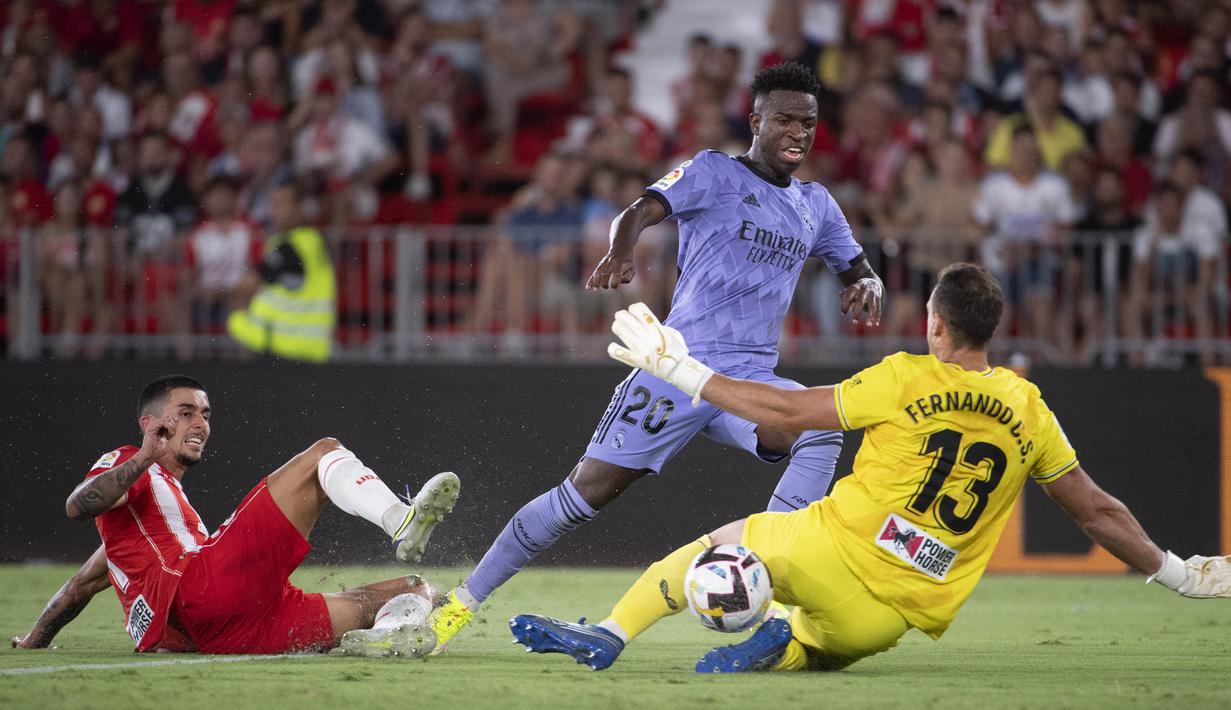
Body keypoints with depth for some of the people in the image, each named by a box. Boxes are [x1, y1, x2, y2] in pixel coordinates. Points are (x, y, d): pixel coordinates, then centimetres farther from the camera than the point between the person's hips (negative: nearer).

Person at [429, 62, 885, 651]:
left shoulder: (816, 205, 17)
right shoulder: (713, 173, 0)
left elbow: (858, 270, 25)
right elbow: (642, 211, -15)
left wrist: (866, 287, -1)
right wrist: (620, 253, -39)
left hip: (750, 379, 4)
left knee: (822, 435, -28)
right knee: (587, 491, -5)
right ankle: (464, 600, 9)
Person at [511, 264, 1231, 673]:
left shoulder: (907, 379, -3)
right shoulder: (1029, 412, 6)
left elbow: (788, 411, -1)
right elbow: (1098, 510, 12)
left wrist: (680, 371, 6)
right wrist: (1173, 570, 25)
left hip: (834, 552, -3)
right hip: (894, 617, 3)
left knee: (719, 541, 22)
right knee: (820, 650, 31)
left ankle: (609, 635, 8)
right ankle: (780, 645, -5)